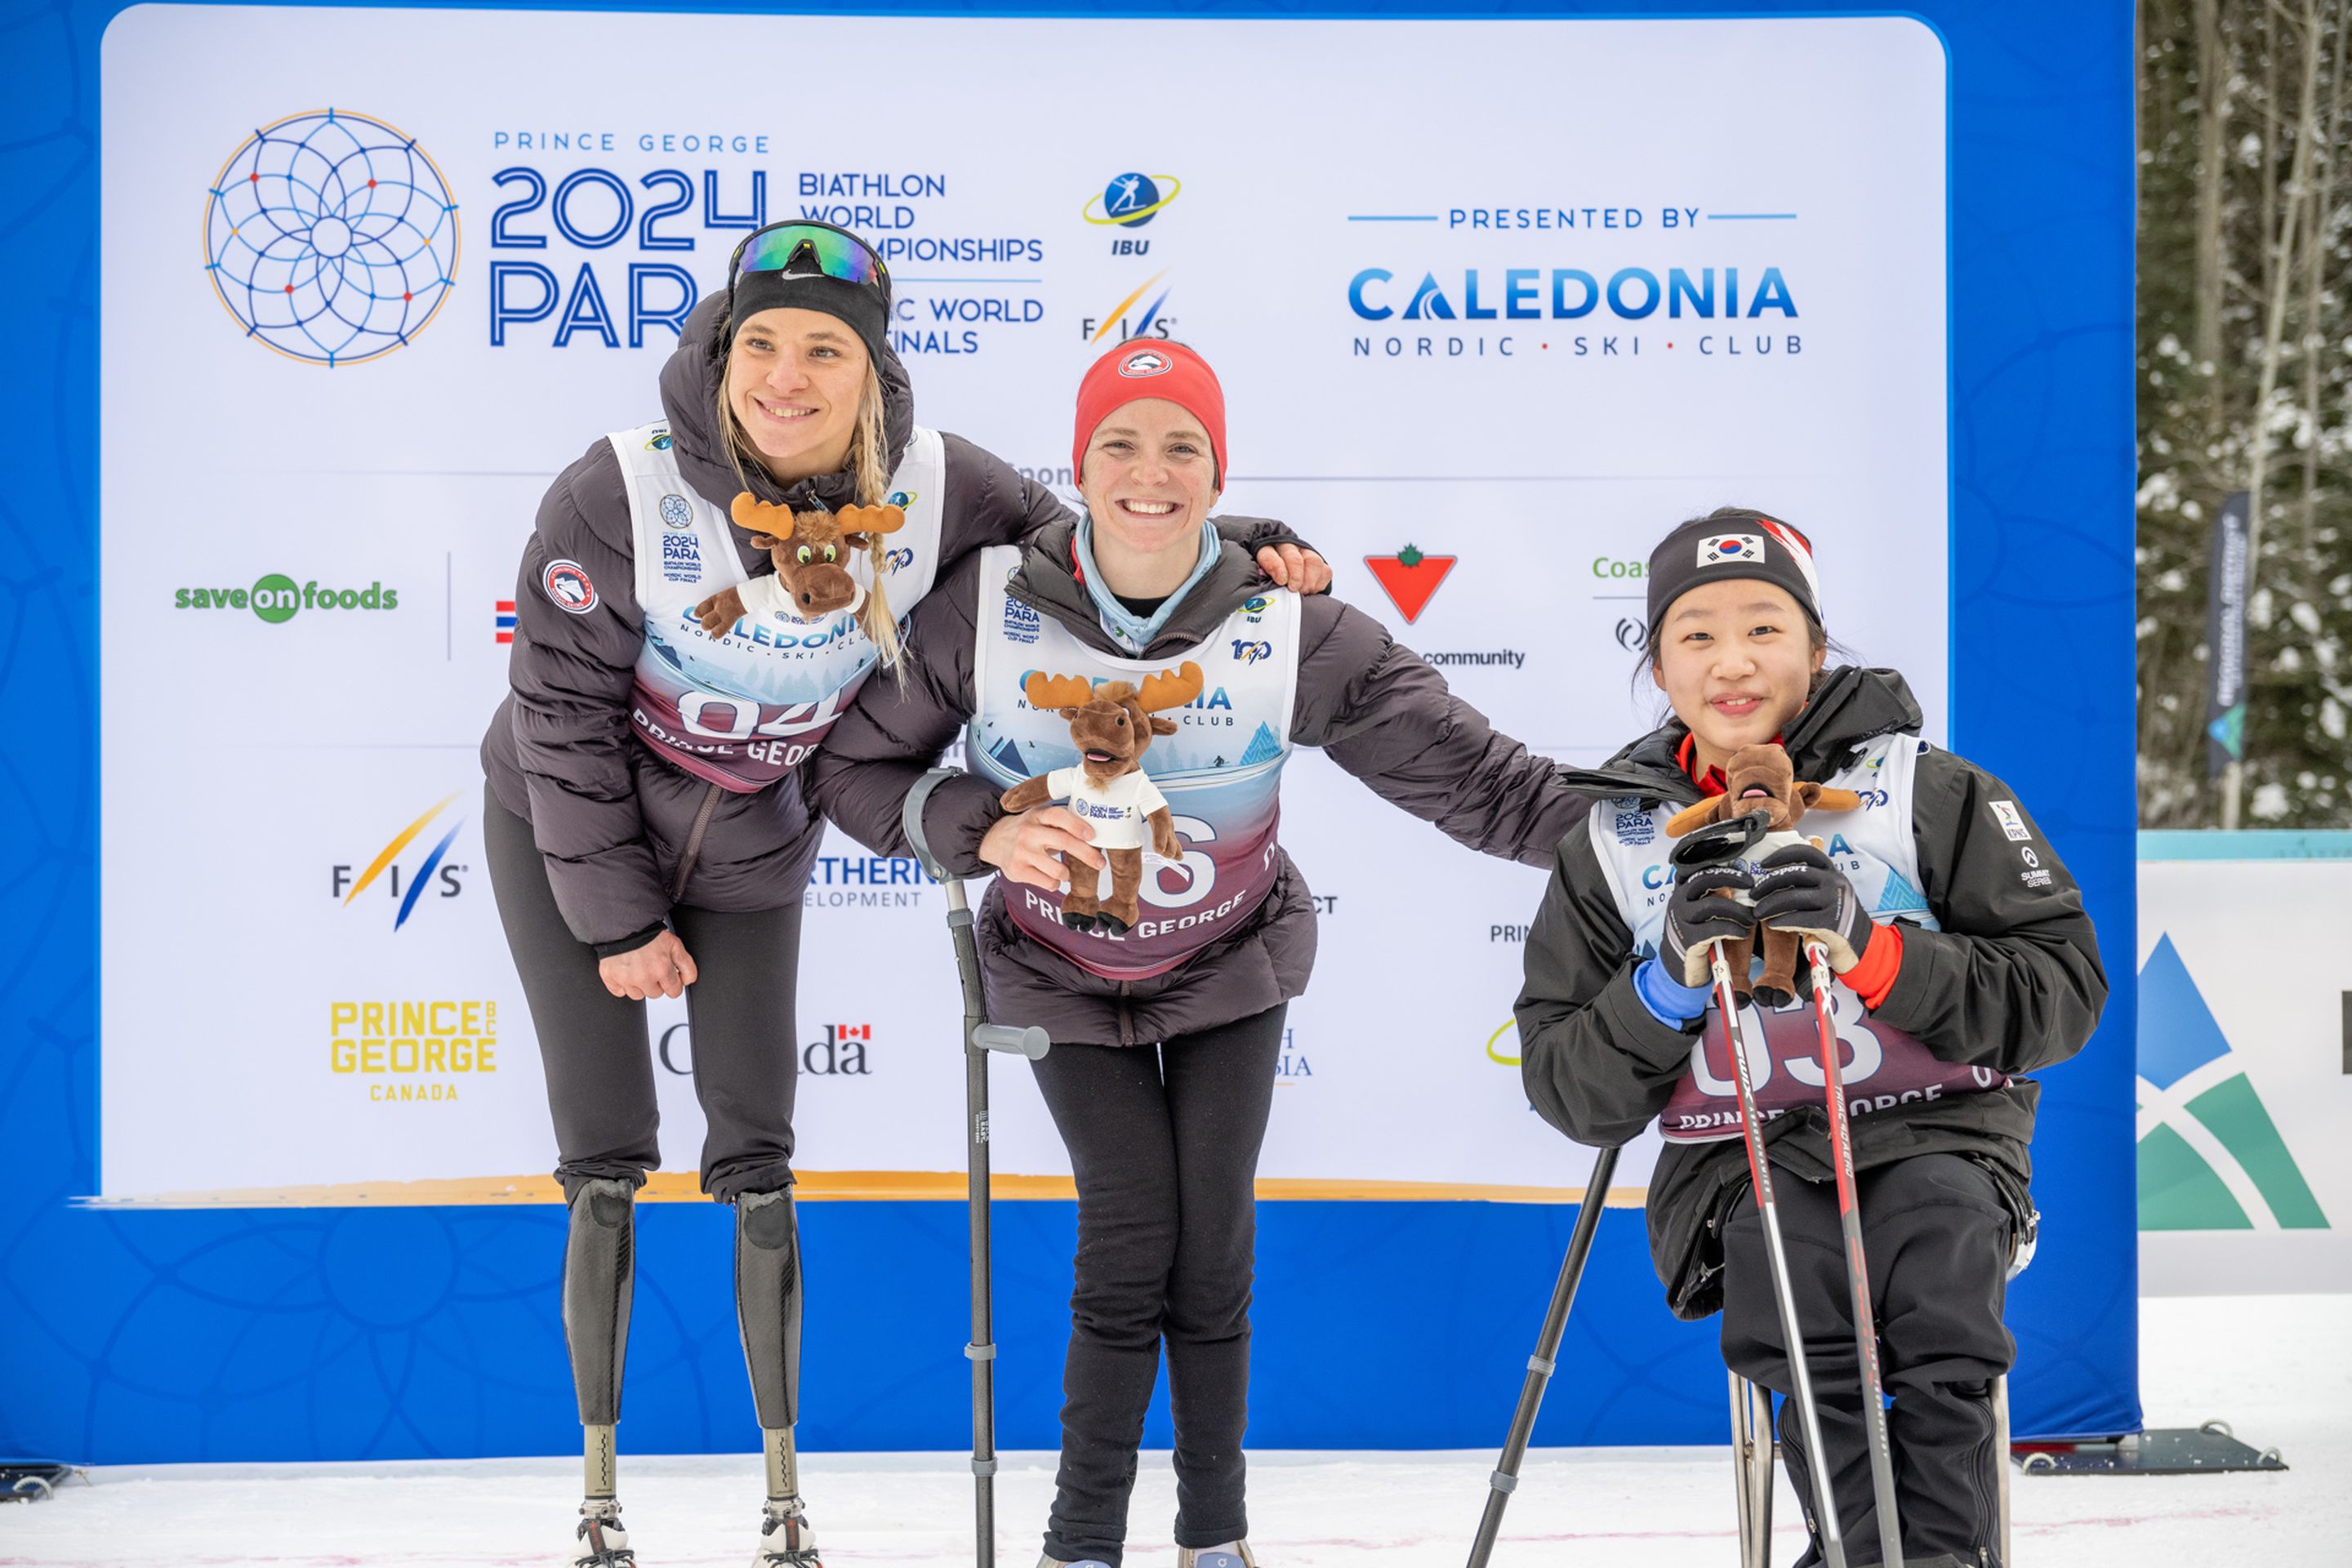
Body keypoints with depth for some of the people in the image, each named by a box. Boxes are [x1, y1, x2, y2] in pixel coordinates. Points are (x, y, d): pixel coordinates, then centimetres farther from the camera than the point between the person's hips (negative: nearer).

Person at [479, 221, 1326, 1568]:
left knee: (757, 1162, 4)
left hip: (752, 853, 2)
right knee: (606, 1162, 0)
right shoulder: (623, 495, -28)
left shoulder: (931, 486, -19)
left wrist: (1250, 555, -20)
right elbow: (566, 712, -18)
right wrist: (617, 919, -14)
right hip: (570, 838, -2)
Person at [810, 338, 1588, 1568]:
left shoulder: (1285, 631, -21)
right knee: (1130, 1236, -10)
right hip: (1064, 974, -1)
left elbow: (1462, 768, -20)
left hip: (1230, 966, 1)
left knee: (1214, 1248, 0)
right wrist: (983, 830, -27)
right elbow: (851, 767, -12)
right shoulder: (990, 612, -21)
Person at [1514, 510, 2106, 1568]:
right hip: (1734, 1156, 1)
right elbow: (1566, 1093, 9)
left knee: (1940, 1232, -33)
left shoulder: (1925, 792, 4)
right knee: (1781, 1250, -32)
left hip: (1932, 1131, -1)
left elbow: (2064, 989, -2)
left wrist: (1874, 950, -16)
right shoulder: (1615, 842, 11)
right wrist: (1667, 983, -11)